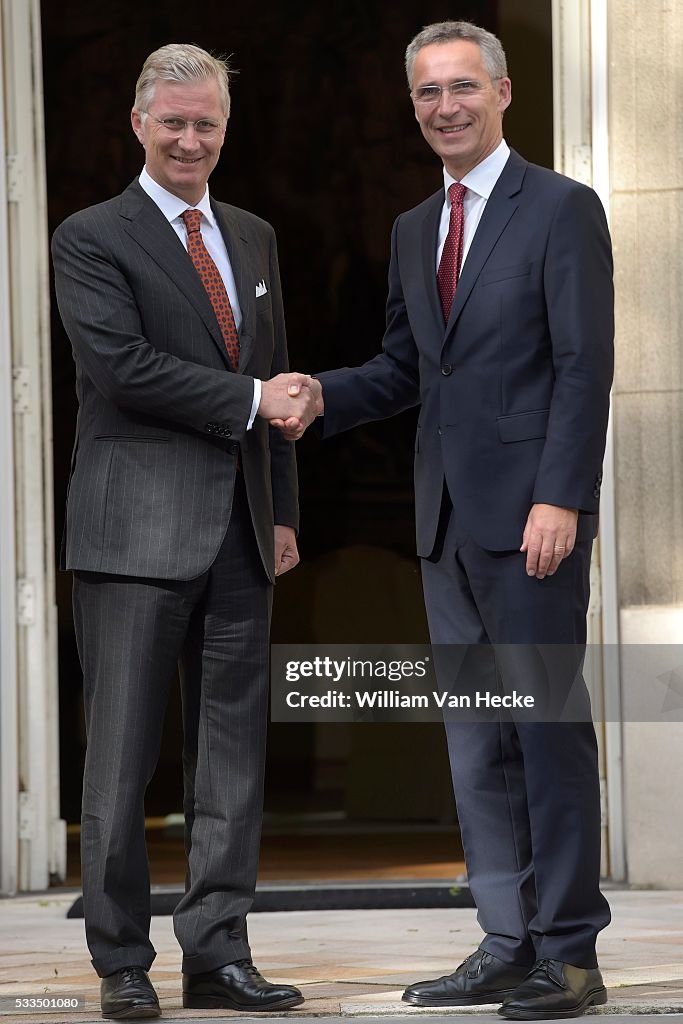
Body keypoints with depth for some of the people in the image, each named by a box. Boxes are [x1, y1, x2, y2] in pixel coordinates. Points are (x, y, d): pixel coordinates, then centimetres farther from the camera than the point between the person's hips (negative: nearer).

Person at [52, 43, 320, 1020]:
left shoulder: (255, 239, 18)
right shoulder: (93, 238, -2)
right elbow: (121, 366, -14)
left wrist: (283, 513, 13)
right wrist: (249, 398, -12)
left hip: (239, 532, 6)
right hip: (137, 530, -6)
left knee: (233, 751, 5)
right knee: (124, 753, -3)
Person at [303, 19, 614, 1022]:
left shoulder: (562, 209, -4)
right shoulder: (415, 231, 18)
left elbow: (585, 366, -10)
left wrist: (560, 498, -19)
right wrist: (319, 394, 1)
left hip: (529, 513, -7)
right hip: (448, 519, 8)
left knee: (548, 724, -5)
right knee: (476, 738, 9)